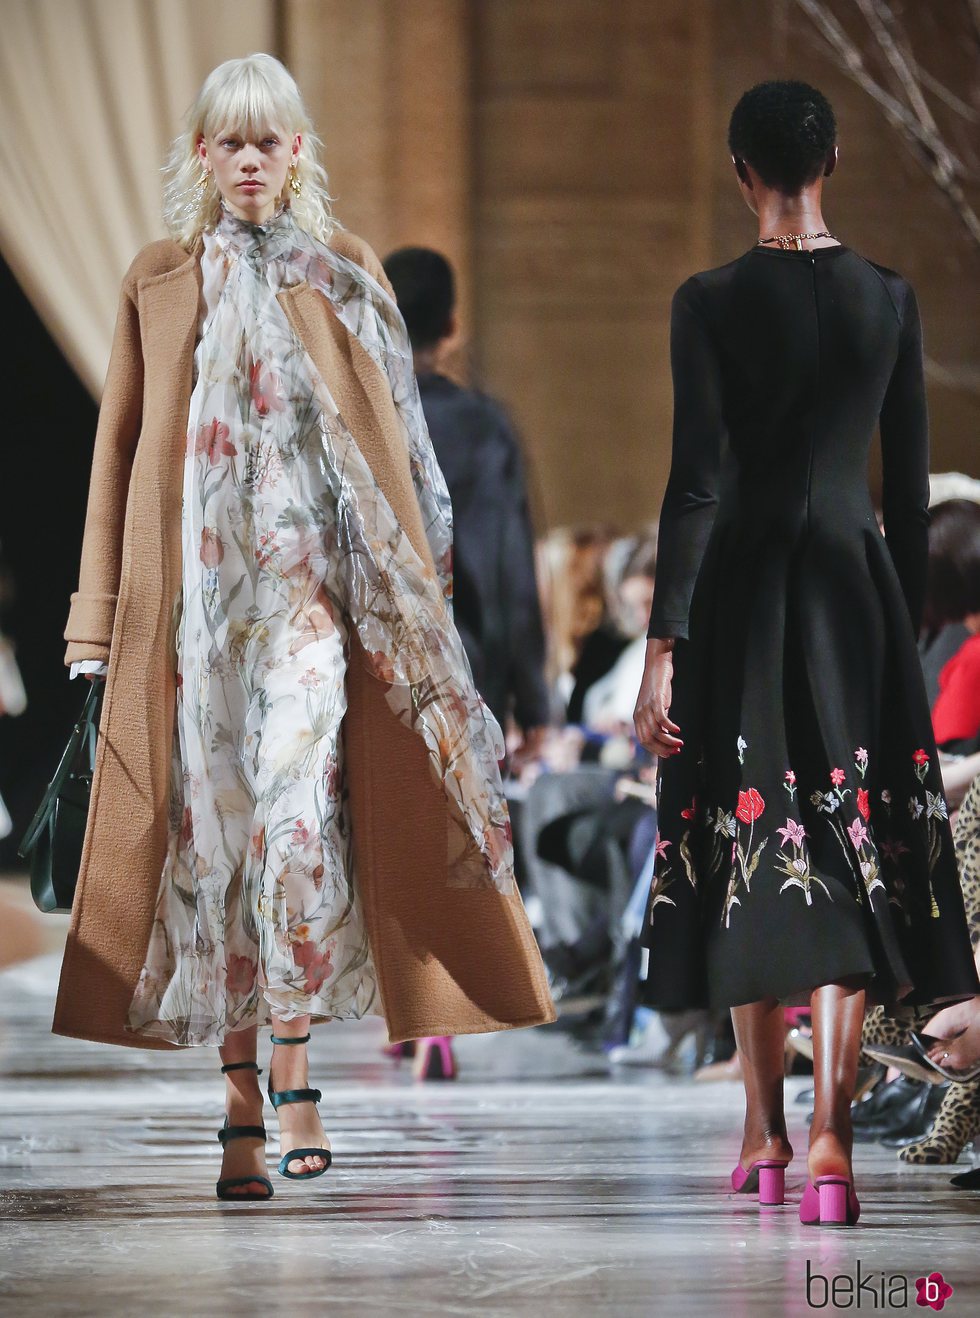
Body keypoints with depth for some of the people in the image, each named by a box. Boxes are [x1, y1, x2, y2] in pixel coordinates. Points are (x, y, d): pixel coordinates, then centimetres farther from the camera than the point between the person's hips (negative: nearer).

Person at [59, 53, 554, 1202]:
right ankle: (242, 1098, 5)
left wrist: (415, 587, 1)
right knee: (212, 832, 0)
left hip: (312, 581, -1)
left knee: (299, 809, -19)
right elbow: (119, 448, 11)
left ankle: (290, 1073, -17)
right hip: (194, 590, 1)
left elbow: (392, 438, 9)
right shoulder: (157, 281, 11)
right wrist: (96, 617, 6)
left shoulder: (344, 271, 9)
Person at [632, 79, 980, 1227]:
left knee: (750, 841, 10)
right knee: (852, 853, -1)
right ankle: (830, 1140, -14)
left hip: (742, 588, -2)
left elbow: (694, 484, -11)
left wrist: (662, 647, -9)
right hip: (857, 585, 2)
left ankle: (764, 1135, 18)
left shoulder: (711, 303, -8)